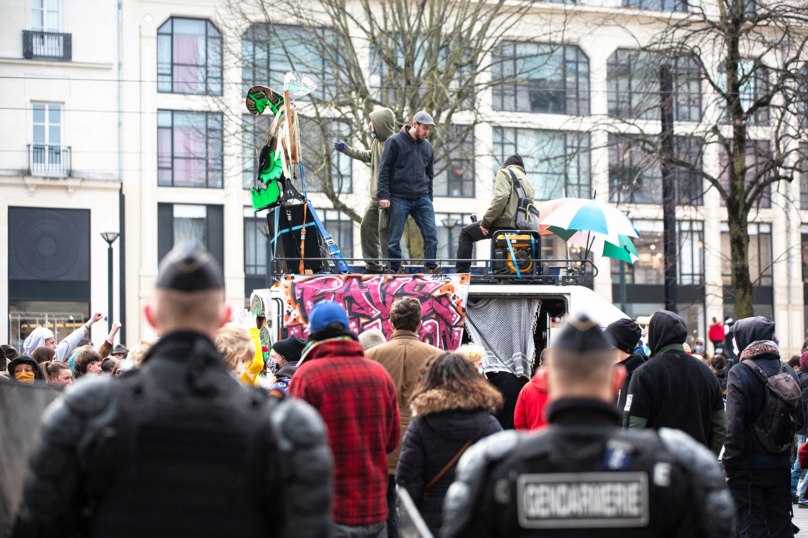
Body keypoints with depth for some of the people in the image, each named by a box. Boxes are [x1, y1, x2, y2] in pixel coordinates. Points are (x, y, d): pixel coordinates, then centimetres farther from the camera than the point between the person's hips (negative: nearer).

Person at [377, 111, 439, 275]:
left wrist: (429, 198, 18)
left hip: (422, 198, 4)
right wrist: (383, 195, -10)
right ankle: (395, 269, 12)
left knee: (431, 233, -4)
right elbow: (384, 169, -3)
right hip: (398, 199, -4)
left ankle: (432, 268, 5)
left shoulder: (427, 147, 15)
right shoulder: (395, 141, -2)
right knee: (395, 237, 0)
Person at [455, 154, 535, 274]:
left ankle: (462, 272, -5)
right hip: (521, 225, 8)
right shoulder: (526, 180, 27)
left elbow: (500, 197, -15)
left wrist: (486, 221, -13)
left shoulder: (505, 172, 2)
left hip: (506, 222, -8)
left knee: (466, 233, 4)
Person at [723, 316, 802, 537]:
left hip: (748, 468, -5)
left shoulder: (739, 373, -12)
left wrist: (729, 463, -9)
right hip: (781, 467, 5)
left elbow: (734, 425, -16)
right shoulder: (788, 373, 5)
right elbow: (799, 420, 10)